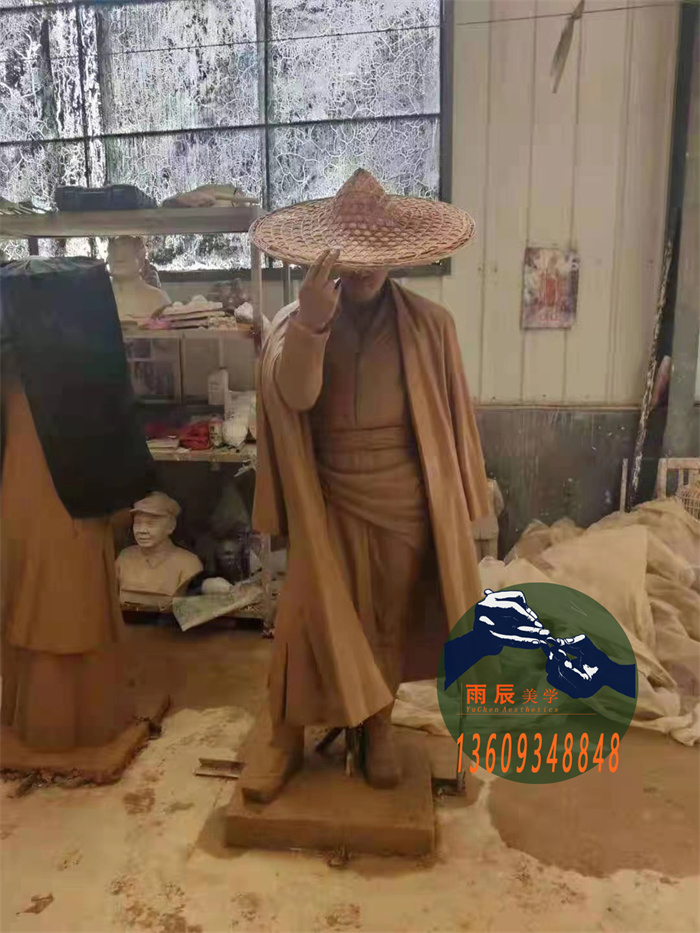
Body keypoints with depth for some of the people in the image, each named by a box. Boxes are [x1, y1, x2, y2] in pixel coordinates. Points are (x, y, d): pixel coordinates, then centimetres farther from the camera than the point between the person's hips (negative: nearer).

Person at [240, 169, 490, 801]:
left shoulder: (430, 325, -5)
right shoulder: (298, 321, -5)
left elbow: (453, 419, 1)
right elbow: (294, 397, -24)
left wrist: (461, 506, 3)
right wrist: (313, 322, -40)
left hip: (404, 503, 1)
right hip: (329, 503, -1)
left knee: (391, 620, 15)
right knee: (312, 619, 7)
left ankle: (380, 727, 39)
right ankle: (284, 733, 30)